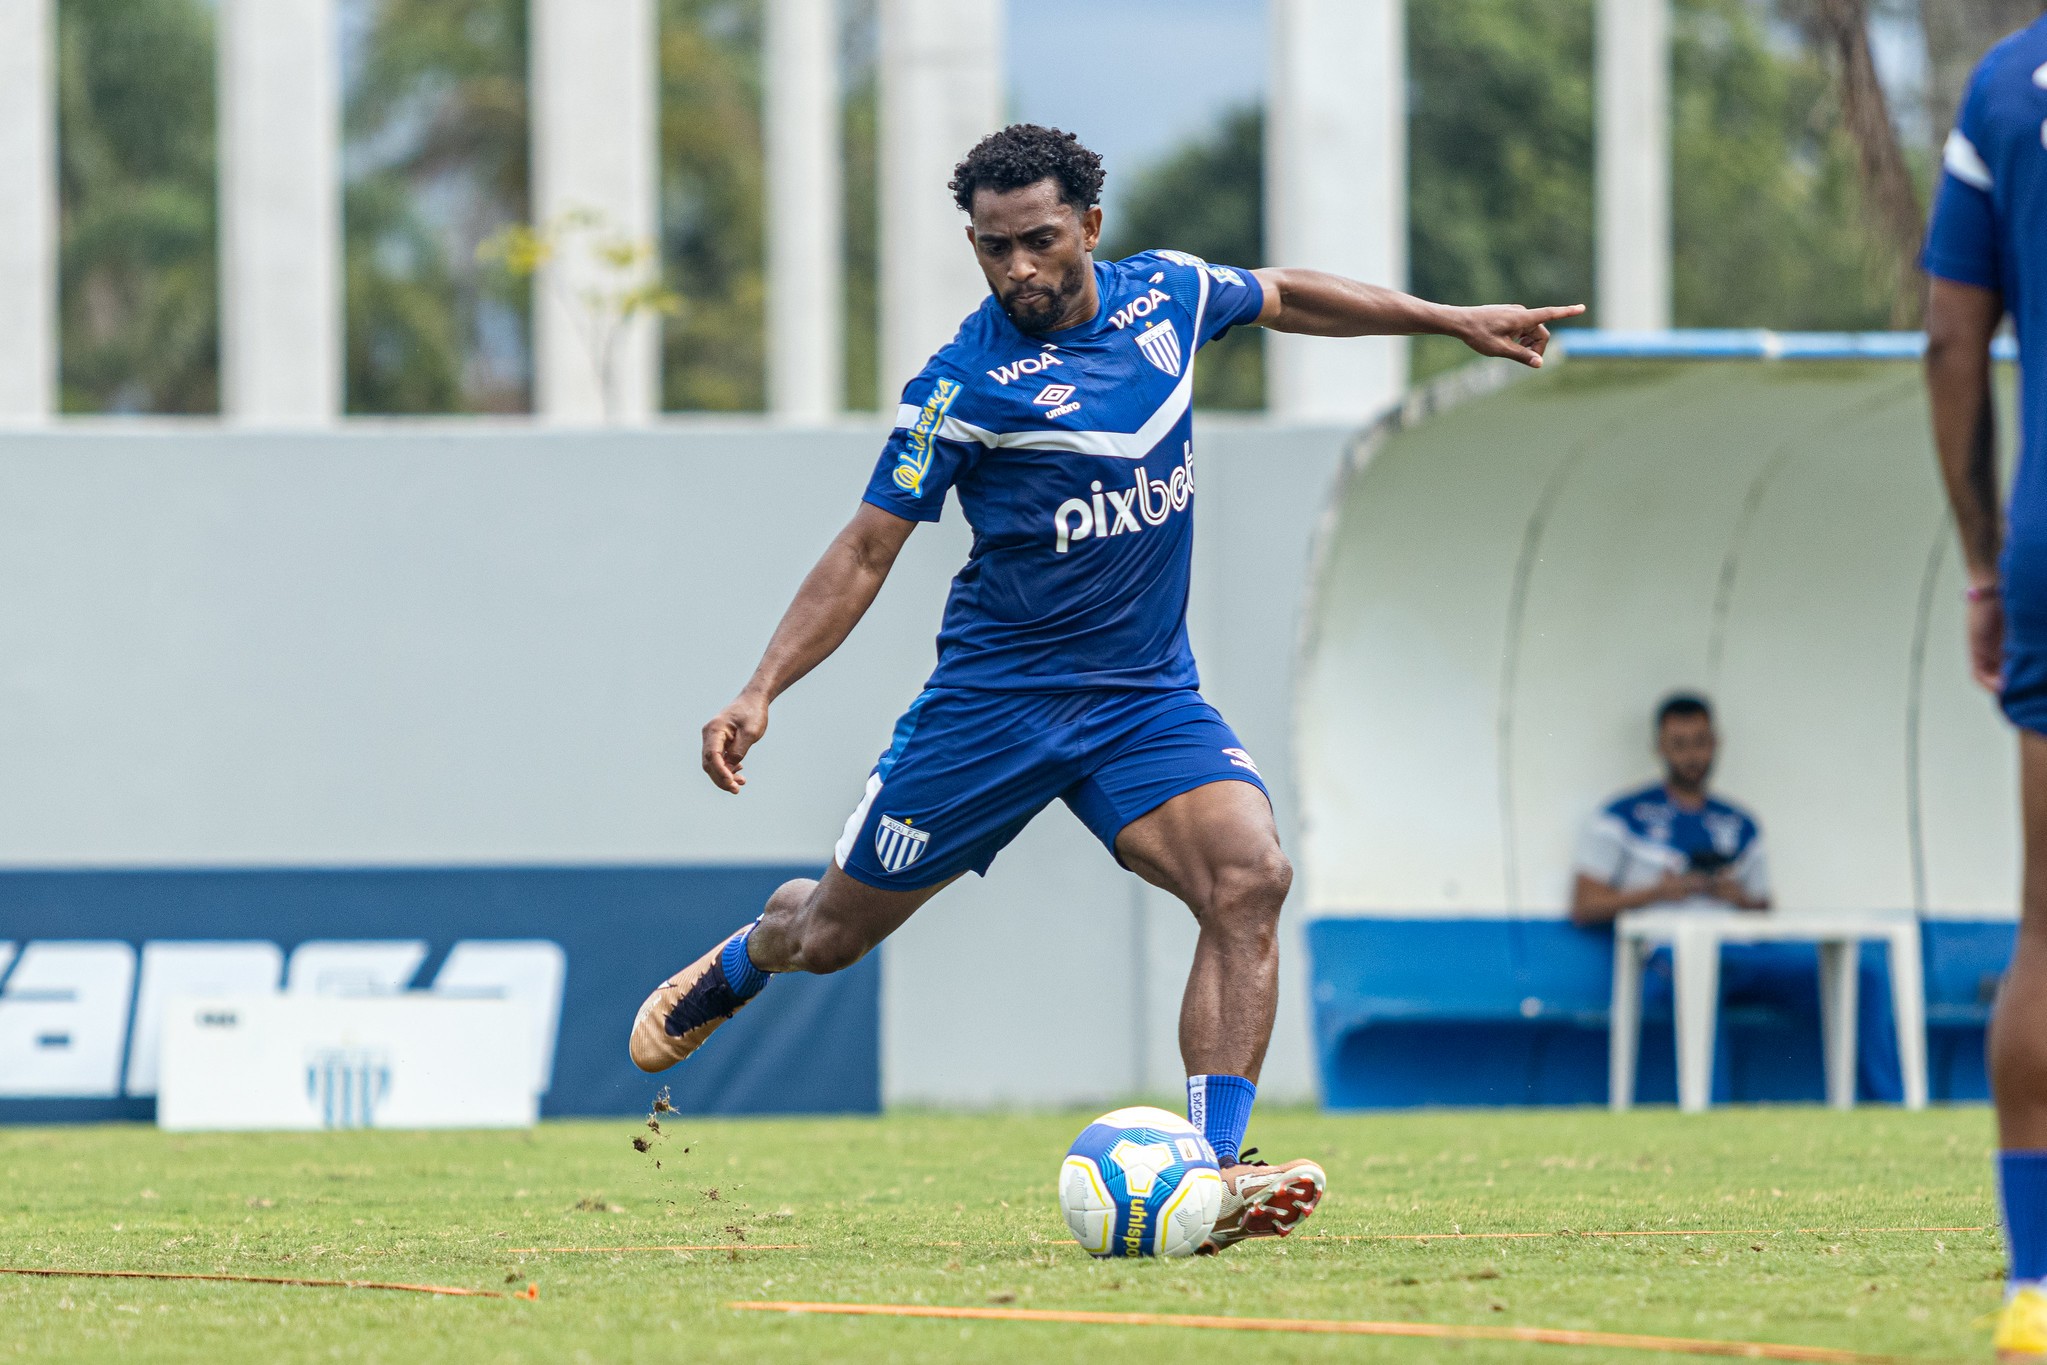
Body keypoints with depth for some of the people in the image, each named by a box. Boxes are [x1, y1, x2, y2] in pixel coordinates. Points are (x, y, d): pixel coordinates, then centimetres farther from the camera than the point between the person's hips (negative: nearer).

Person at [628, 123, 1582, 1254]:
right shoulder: (964, 385, -14)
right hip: (995, 694, -3)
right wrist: (761, 691, -20)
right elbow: (865, 550, -10)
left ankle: (1212, 1174, -27)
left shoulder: (1165, 293, 0)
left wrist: (1452, 320, 25)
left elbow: (1283, 298, 23)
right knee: (834, 930, 8)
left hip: (1148, 694, 3)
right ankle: (738, 964, 46)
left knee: (1249, 876, -24)